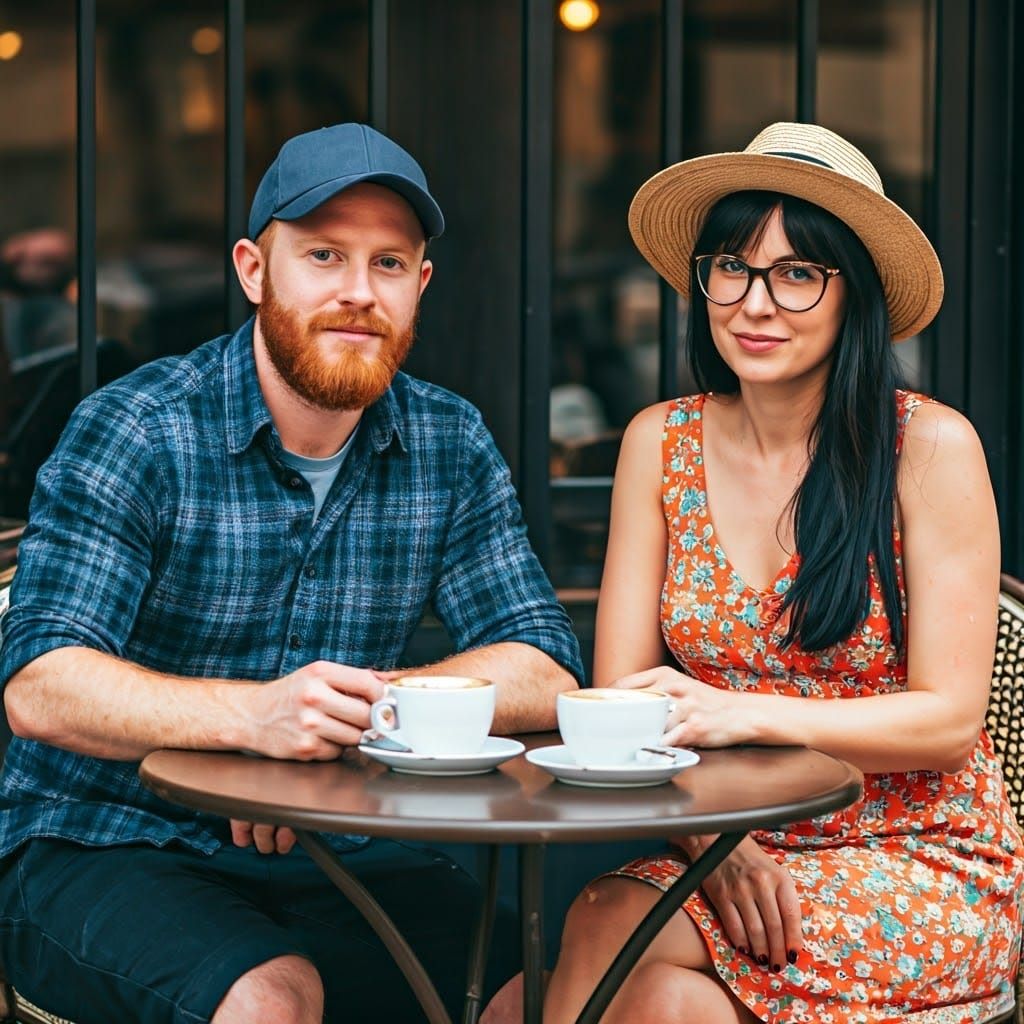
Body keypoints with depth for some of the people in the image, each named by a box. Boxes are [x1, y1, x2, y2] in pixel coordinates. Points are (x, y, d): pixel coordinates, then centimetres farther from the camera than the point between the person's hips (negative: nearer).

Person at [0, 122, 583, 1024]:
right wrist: (254, 714, -38)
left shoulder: (452, 447, 4)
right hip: (106, 846, -3)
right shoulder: (136, 433, -10)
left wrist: (349, 707, -20)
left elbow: (545, 672, -3)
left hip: (337, 854, 4)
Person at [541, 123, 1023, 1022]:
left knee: (610, 936, -27)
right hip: (715, 853, 3)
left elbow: (950, 720, -11)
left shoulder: (931, 448, -8)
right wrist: (709, 837, -19)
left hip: (922, 867, -3)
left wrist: (745, 715, -25)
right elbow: (621, 699, -1)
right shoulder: (660, 444, 3)